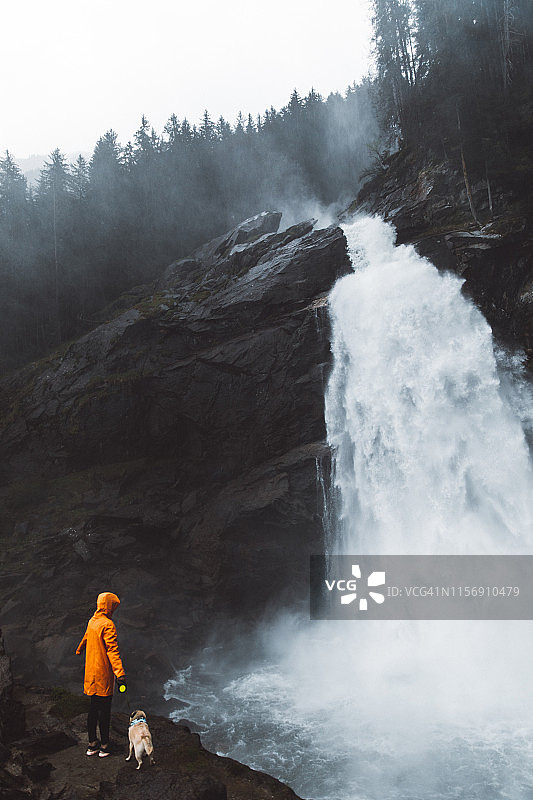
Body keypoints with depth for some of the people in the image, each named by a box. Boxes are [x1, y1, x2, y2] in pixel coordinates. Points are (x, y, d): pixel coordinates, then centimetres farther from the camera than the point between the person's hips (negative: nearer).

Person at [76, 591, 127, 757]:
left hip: (91, 673, 8)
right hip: (104, 675, -8)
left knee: (93, 709, 16)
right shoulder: (107, 625, -19)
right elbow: (112, 650, -26)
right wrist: (120, 674, -30)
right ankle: (104, 746, 10)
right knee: (104, 710, 2)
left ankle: (92, 744, 24)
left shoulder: (92, 621, 7)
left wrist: (79, 650, 48)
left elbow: (86, 638, 27)